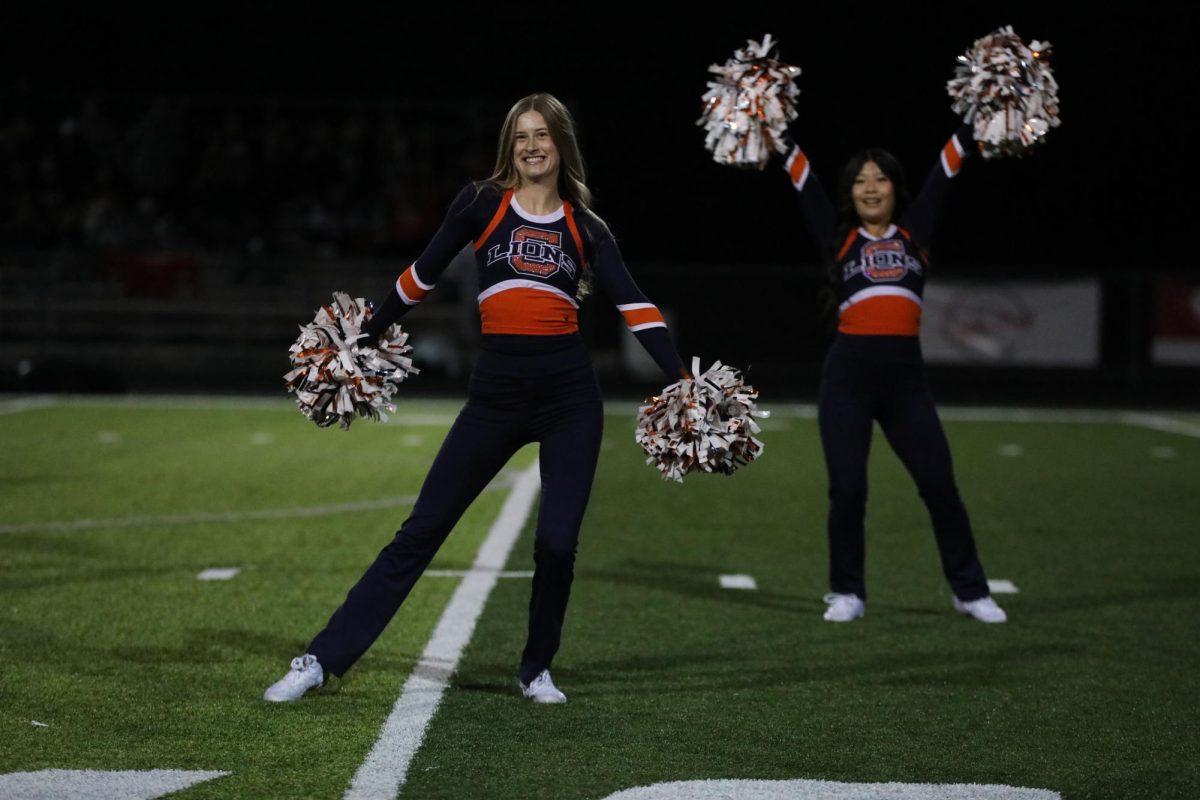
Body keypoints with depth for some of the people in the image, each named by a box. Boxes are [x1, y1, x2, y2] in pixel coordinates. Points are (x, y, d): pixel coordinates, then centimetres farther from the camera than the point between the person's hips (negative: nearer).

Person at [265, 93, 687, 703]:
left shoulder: (585, 228, 7)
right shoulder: (483, 204, 4)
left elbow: (634, 306, 1)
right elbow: (423, 275, 11)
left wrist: (681, 380, -9)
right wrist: (365, 338, 15)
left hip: (570, 396, 1)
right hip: (496, 394, -1)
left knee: (557, 544, -6)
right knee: (421, 531, -3)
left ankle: (537, 670, 19)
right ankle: (322, 660, 1)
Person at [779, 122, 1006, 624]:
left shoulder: (913, 232, 10)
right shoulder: (838, 237, 8)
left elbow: (946, 169, 9)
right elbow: (802, 176, 5)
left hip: (906, 377, 1)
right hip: (848, 375, -1)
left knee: (940, 485, 1)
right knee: (847, 489, 1)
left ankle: (970, 591, 12)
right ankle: (848, 593, 16)